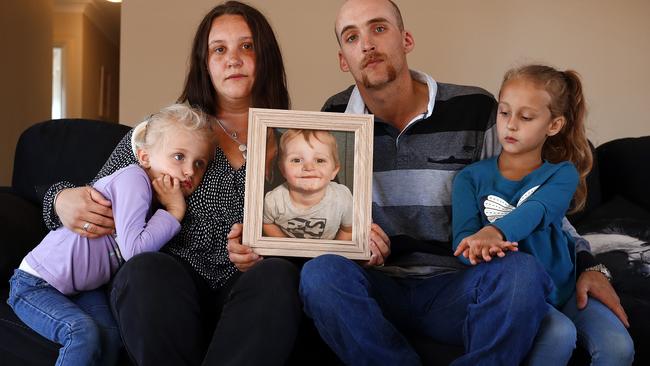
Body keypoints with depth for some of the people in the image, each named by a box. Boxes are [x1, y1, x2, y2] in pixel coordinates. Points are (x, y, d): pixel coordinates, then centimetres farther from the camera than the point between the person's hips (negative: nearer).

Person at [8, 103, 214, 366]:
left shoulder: (160, 196, 4)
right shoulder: (134, 177, -23)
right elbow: (133, 249, -32)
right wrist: (174, 211, -23)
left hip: (82, 288, 7)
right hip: (36, 284, -7)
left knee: (109, 337, -17)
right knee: (84, 334, -28)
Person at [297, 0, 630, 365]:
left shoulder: (474, 110, -4)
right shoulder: (335, 118, 1)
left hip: (455, 285, -1)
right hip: (377, 286, 1)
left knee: (524, 271, -31)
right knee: (321, 273, -31)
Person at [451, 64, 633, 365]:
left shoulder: (563, 174, 2)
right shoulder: (471, 178, 0)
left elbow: (537, 210, -21)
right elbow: (463, 241, -12)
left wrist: (493, 232, -43)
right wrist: (482, 248, -38)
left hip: (563, 287, 2)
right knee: (558, 338, -29)